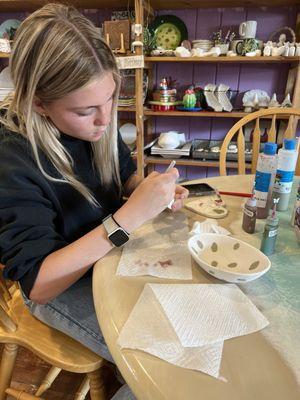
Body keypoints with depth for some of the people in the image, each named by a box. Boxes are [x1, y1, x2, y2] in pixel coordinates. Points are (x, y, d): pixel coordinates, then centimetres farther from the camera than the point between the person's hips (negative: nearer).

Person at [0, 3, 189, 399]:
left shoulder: (94, 122, -10)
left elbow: (124, 172, 8)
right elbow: (37, 284, -27)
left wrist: (150, 188, -16)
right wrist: (129, 216, -37)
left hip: (112, 255, 6)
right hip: (60, 286, -5)